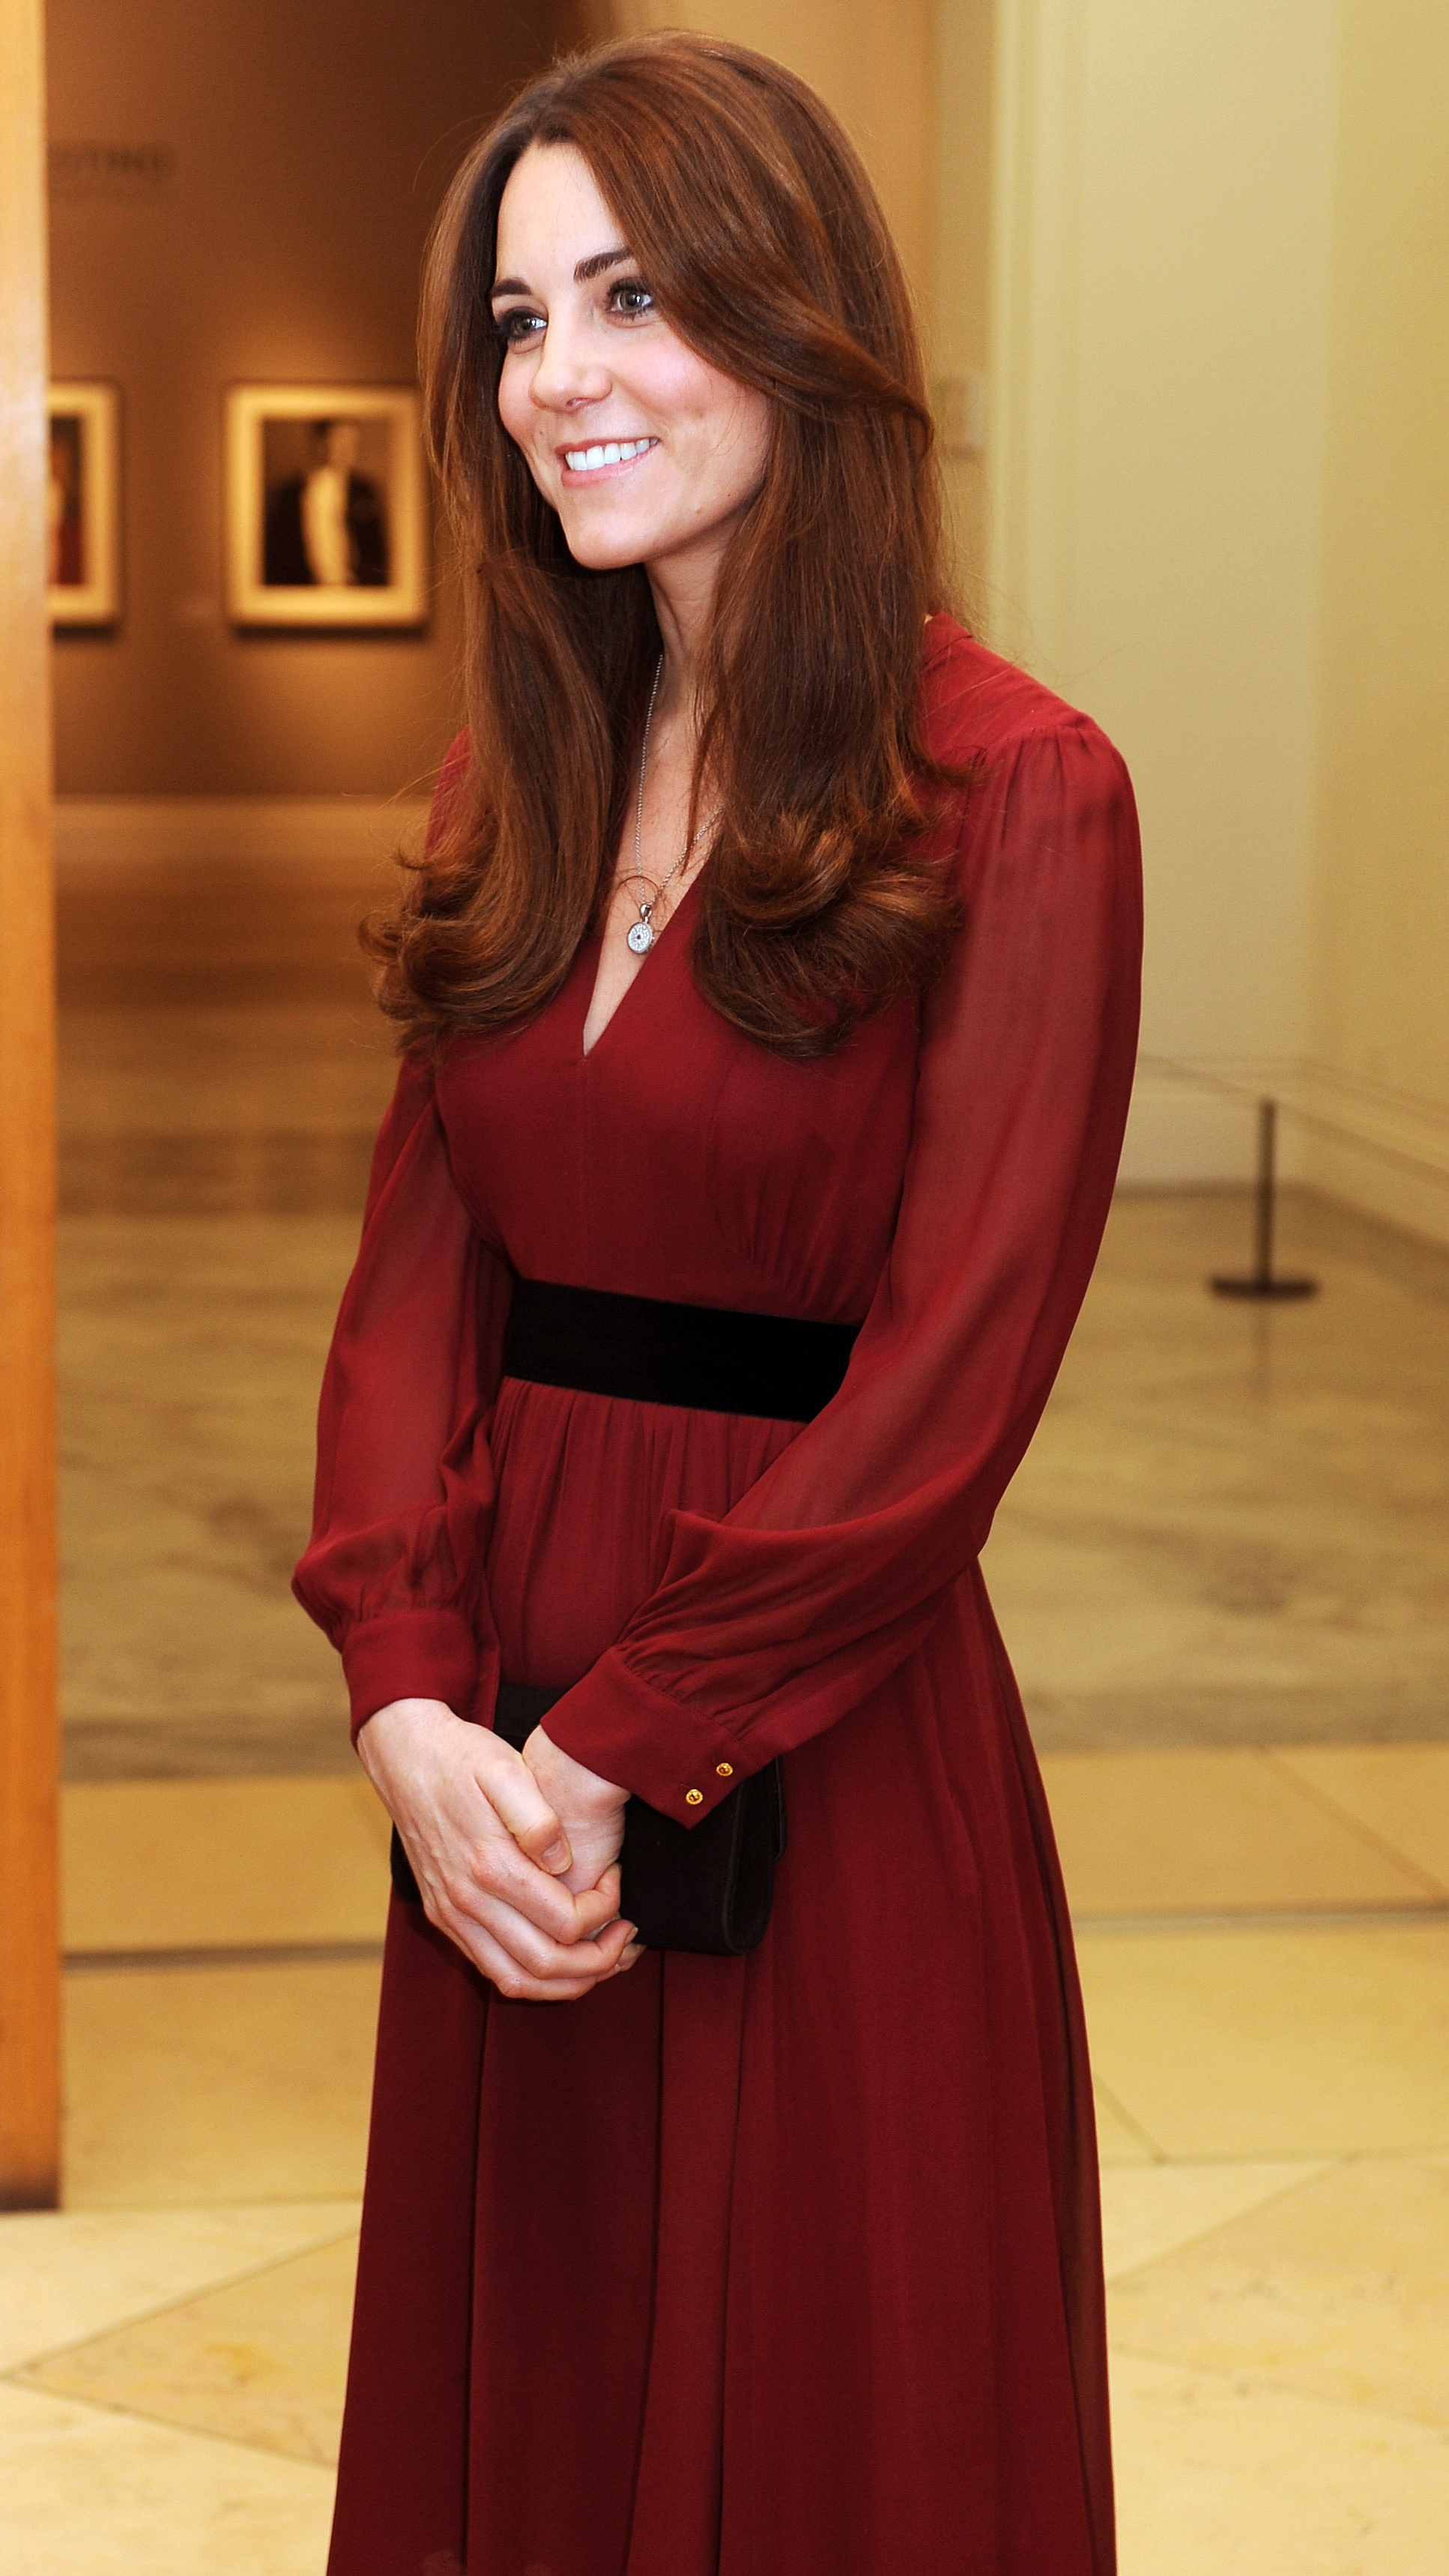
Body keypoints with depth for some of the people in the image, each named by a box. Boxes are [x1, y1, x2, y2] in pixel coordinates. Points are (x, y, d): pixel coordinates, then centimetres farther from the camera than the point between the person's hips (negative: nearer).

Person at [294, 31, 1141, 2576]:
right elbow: (415, 1279, 4)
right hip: (512, 1768, 6)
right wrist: (409, 1706, -10)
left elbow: (949, 1379, -16)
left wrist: (611, 1750, -15)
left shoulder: (1011, 794, -12)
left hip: (823, 1764, -6)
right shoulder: (519, 789, 8)